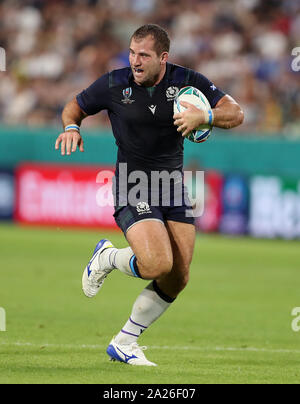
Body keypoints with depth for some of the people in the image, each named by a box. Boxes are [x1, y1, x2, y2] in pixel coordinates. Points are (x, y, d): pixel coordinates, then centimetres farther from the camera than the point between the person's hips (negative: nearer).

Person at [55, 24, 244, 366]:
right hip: (132, 191, -4)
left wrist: (205, 116, -26)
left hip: (173, 187, 4)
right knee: (158, 264, -25)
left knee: (177, 279, 0)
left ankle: (124, 343, 15)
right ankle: (107, 257, 8)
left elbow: (235, 113, -6)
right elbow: (74, 107, 8)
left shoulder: (186, 81, -5)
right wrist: (71, 127, -15)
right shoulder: (114, 84, -8)